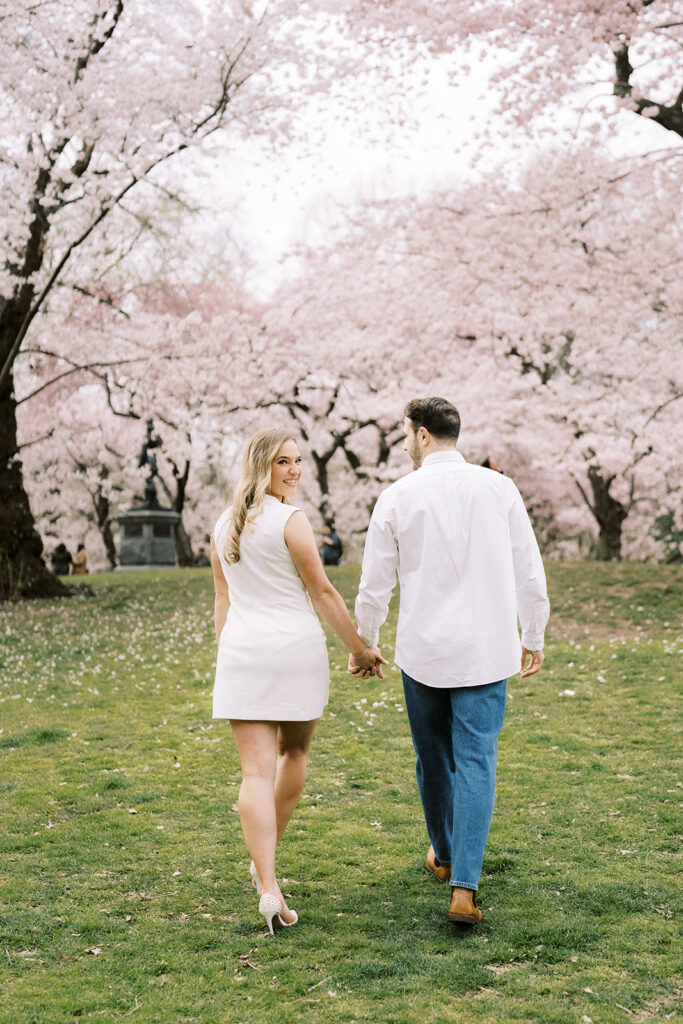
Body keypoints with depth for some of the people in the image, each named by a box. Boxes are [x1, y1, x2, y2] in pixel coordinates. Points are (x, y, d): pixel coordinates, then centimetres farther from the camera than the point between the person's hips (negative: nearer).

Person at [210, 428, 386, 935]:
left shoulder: (225, 524, 10)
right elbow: (323, 593, -8)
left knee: (257, 771, -2)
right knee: (294, 752, 21)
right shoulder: (291, 521, -9)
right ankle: (267, 854, 31)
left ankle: (268, 886, -13)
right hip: (296, 647, -4)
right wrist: (360, 649, 0)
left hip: (242, 650, 4)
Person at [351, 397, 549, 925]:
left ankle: (444, 855, 38)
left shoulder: (398, 497, -5)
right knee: (476, 764, 0)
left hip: (422, 651, 0)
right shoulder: (499, 489, -3)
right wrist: (533, 638, 14)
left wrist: (364, 644, 16)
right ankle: (464, 886, -10)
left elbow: (374, 587, 1)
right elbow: (530, 573, 0)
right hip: (485, 650, 0)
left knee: (433, 759, 18)